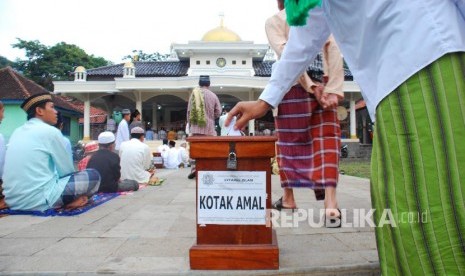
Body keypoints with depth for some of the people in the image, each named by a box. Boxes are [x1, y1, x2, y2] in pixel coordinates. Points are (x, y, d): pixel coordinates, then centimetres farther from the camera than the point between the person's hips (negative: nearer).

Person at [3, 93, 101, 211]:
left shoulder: (17, 132, 14)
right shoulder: (50, 131, -8)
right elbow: (67, 170, -1)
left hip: (12, 200, 8)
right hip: (39, 200, -8)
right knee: (93, 175, 0)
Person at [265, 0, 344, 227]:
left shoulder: (274, 21, 6)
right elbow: (334, 52, 2)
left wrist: (309, 86, -14)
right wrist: (333, 89, -4)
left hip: (292, 87, -2)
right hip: (323, 85, 3)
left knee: (288, 142, 9)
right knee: (325, 141, -1)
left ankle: (288, 198, 17)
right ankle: (330, 204, -12)